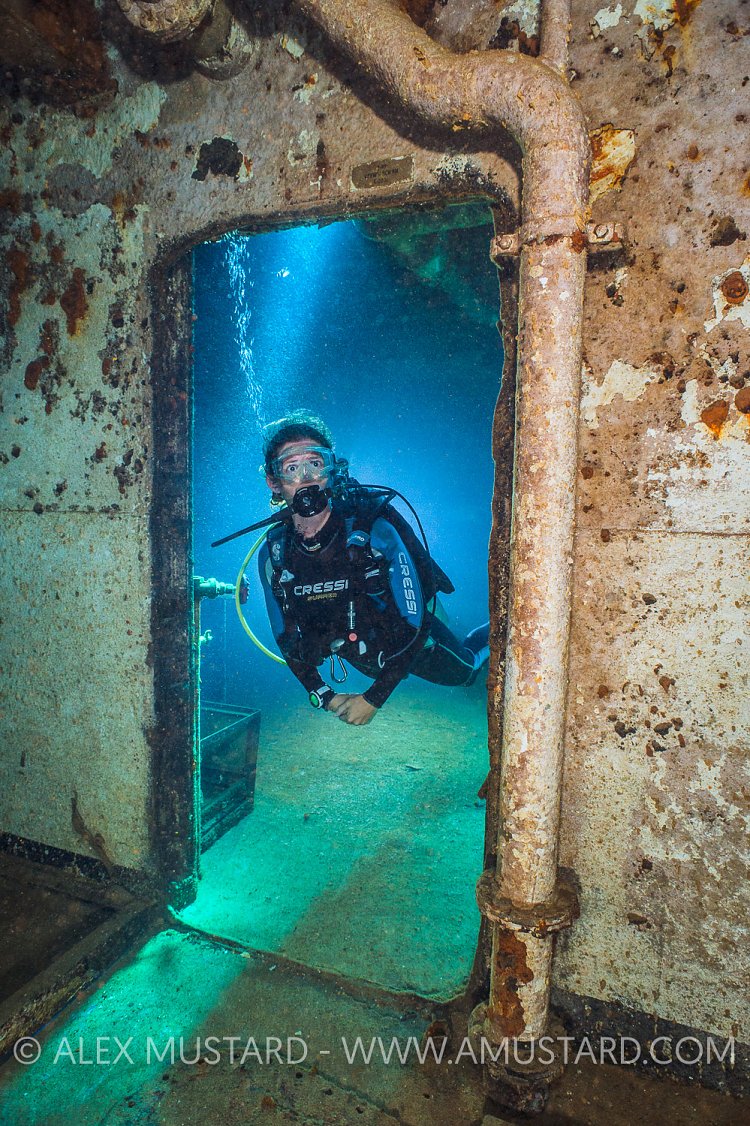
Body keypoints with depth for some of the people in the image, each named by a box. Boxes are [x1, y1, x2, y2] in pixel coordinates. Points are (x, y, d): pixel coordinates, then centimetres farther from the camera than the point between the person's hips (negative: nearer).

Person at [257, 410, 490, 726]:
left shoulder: (377, 530, -35)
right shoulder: (273, 555, -23)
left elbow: (414, 623, -29)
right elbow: (287, 639, -8)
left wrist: (374, 698, -28)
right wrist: (325, 697, -14)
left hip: (410, 640, -3)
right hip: (361, 657, 3)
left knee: (464, 670, 25)